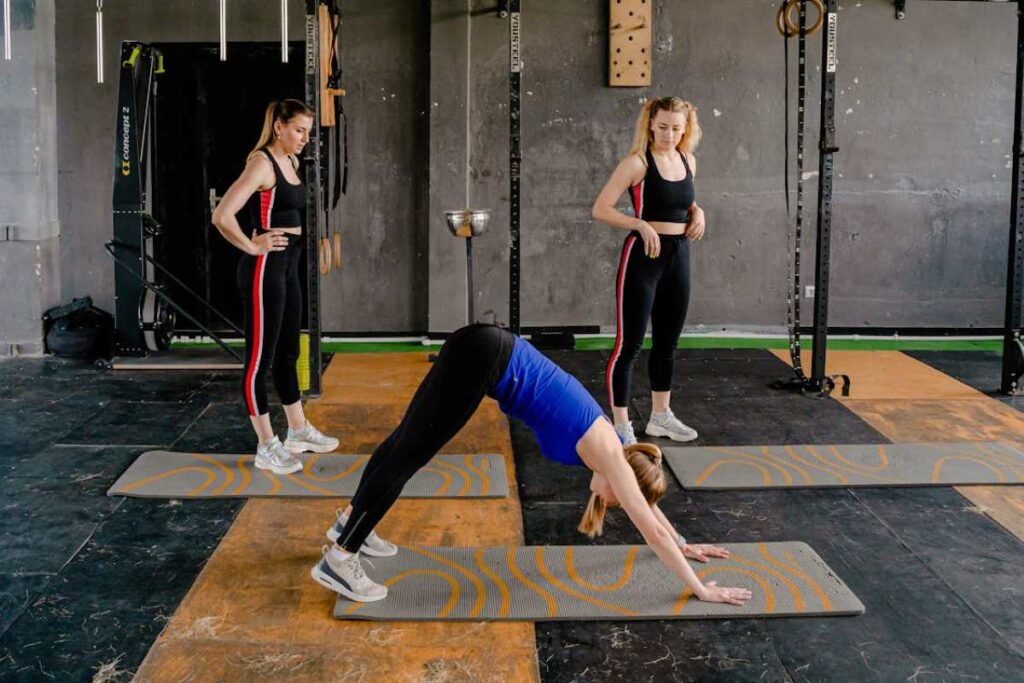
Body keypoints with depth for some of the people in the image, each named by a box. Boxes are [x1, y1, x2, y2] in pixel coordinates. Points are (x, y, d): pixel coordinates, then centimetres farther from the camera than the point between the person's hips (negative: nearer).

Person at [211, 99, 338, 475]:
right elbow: (222, 216, -24)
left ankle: (298, 431, 31)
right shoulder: (262, 163, -15)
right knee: (260, 357, 0)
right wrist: (252, 246, -13)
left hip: (287, 266, 9)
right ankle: (266, 447, 7)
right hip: (265, 268, -9)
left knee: (287, 353, 18)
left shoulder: (290, 163, 11)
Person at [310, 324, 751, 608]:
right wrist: (700, 589, 3)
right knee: (408, 454, -6)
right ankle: (339, 559, -2)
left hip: (482, 352, 8)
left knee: (407, 440, 17)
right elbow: (651, 530, -3)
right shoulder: (607, 453, -5)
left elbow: (646, 507, 31)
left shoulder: (604, 445, 15)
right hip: (481, 356, -8)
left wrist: (682, 545, 38)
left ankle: (351, 522, 29)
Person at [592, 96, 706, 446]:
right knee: (629, 343, -3)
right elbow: (601, 209, -15)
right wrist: (641, 224, -26)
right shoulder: (637, 162, -11)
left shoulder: (688, 161, 8)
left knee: (667, 342, 16)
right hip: (643, 257, -7)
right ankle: (620, 425, 5)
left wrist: (698, 212, 5)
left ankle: (660, 416, 30)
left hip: (679, 257, 7)